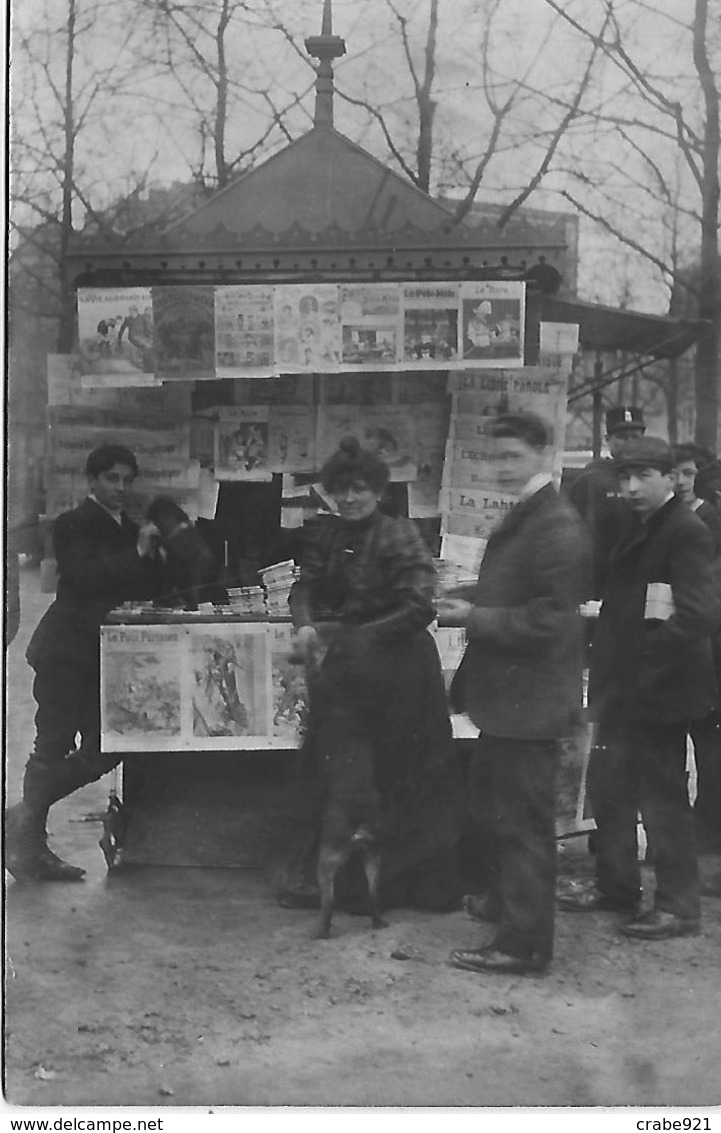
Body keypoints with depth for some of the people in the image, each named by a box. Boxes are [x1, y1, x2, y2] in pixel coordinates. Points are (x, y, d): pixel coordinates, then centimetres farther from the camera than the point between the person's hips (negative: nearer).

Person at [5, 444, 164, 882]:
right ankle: (28, 844, 5)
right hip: (67, 649, -7)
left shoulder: (131, 529, 16)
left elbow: (152, 588, 14)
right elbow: (81, 577, -20)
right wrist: (137, 553, -23)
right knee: (54, 745, -6)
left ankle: (27, 816, 15)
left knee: (105, 748, 2)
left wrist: (152, 554, -4)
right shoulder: (73, 525, -5)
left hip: (104, 654, 7)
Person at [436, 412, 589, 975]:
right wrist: (471, 606, 4)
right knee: (500, 806, 23)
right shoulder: (522, 517, 13)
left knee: (525, 820, -3)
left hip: (530, 697, -10)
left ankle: (523, 943, 6)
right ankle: (508, 903, 39)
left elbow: (549, 618, -22)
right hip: (509, 691, 10)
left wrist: (476, 618, -18)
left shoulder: (557, 525, -18)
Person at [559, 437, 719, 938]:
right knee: (608, 785, 17)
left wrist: (650, 654, -23)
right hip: (625, 685, 9)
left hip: (659, 688, -9)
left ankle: (678, 906, 13)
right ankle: (616, 884, 33)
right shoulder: (638, 528, 12)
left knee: (663, 795, 0)